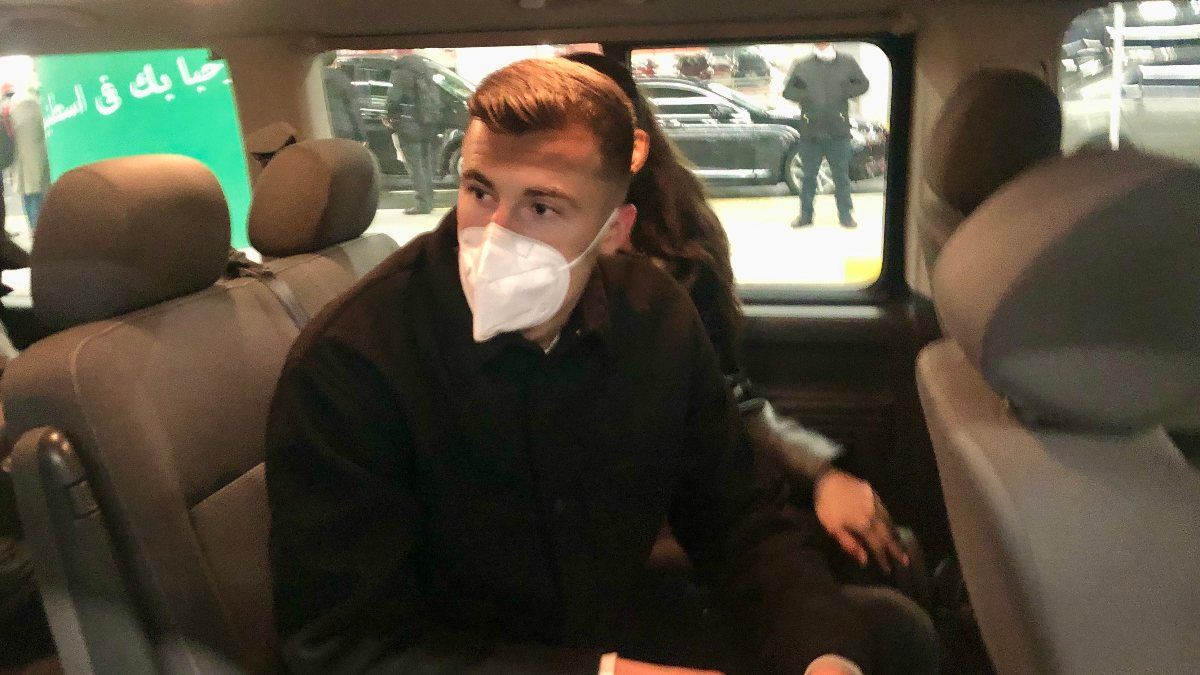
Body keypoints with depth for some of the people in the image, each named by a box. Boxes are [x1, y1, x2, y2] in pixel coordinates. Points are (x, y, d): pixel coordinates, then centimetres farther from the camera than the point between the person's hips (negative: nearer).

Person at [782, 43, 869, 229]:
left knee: (841, 175, 4)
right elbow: (787, 89, 6)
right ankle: (805, 214, 17)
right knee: (809, 175, 7)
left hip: (839, 131, 0)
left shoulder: (847, 62, 6)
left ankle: (845, 214, 12)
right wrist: (805, 97, -8)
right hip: (810, 131, 0)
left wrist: (845, 93, -4)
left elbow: (863, 84, 12)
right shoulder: (802, 64, 5)